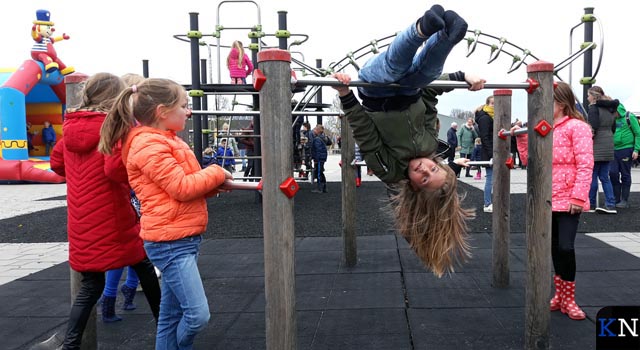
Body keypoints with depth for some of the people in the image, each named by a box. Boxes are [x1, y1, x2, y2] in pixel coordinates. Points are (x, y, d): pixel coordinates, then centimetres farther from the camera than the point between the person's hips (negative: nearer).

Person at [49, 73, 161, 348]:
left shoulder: (72, 126, 7)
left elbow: (57, 162, 19)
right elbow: (115, 168, -27)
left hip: (83, 224, 6)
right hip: (112, 220, -5)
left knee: (91, 285, 13)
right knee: (144, 269, 16)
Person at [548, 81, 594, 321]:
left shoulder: (577, 127, -8)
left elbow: (585, 164, -14)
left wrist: (578, 197, -20)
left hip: (568, 200, -7)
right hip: (549, 200, 7)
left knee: (565, 247, -9)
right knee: (555, 248, 12)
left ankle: (568, 300, 7)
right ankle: (560, 295, 24)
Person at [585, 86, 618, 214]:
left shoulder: (593, 107, -10)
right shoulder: (610, 108, 15)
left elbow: (593, 127, -19)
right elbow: (613, 128, 19)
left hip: (596, 146, -8)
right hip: (608, 147, 8)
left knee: (592, 176, 0)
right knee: (604, 177, 10)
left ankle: (591, 204, 6)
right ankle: (611, 205, 5)